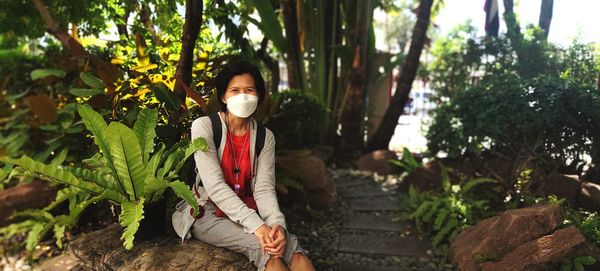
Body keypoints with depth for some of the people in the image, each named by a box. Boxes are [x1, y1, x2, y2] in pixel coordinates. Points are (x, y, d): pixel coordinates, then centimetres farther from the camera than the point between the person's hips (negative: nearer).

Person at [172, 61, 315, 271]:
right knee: (264, 247, -29)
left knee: (294, 249, -24)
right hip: (207, 212, -3)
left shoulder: (265, 137, 2)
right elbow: (214, 185, -20)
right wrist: (256, 224, -30)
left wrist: (277, 223, -28)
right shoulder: (203, 126, -10)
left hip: (247, 210, 4)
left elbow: (264, 188, -7)